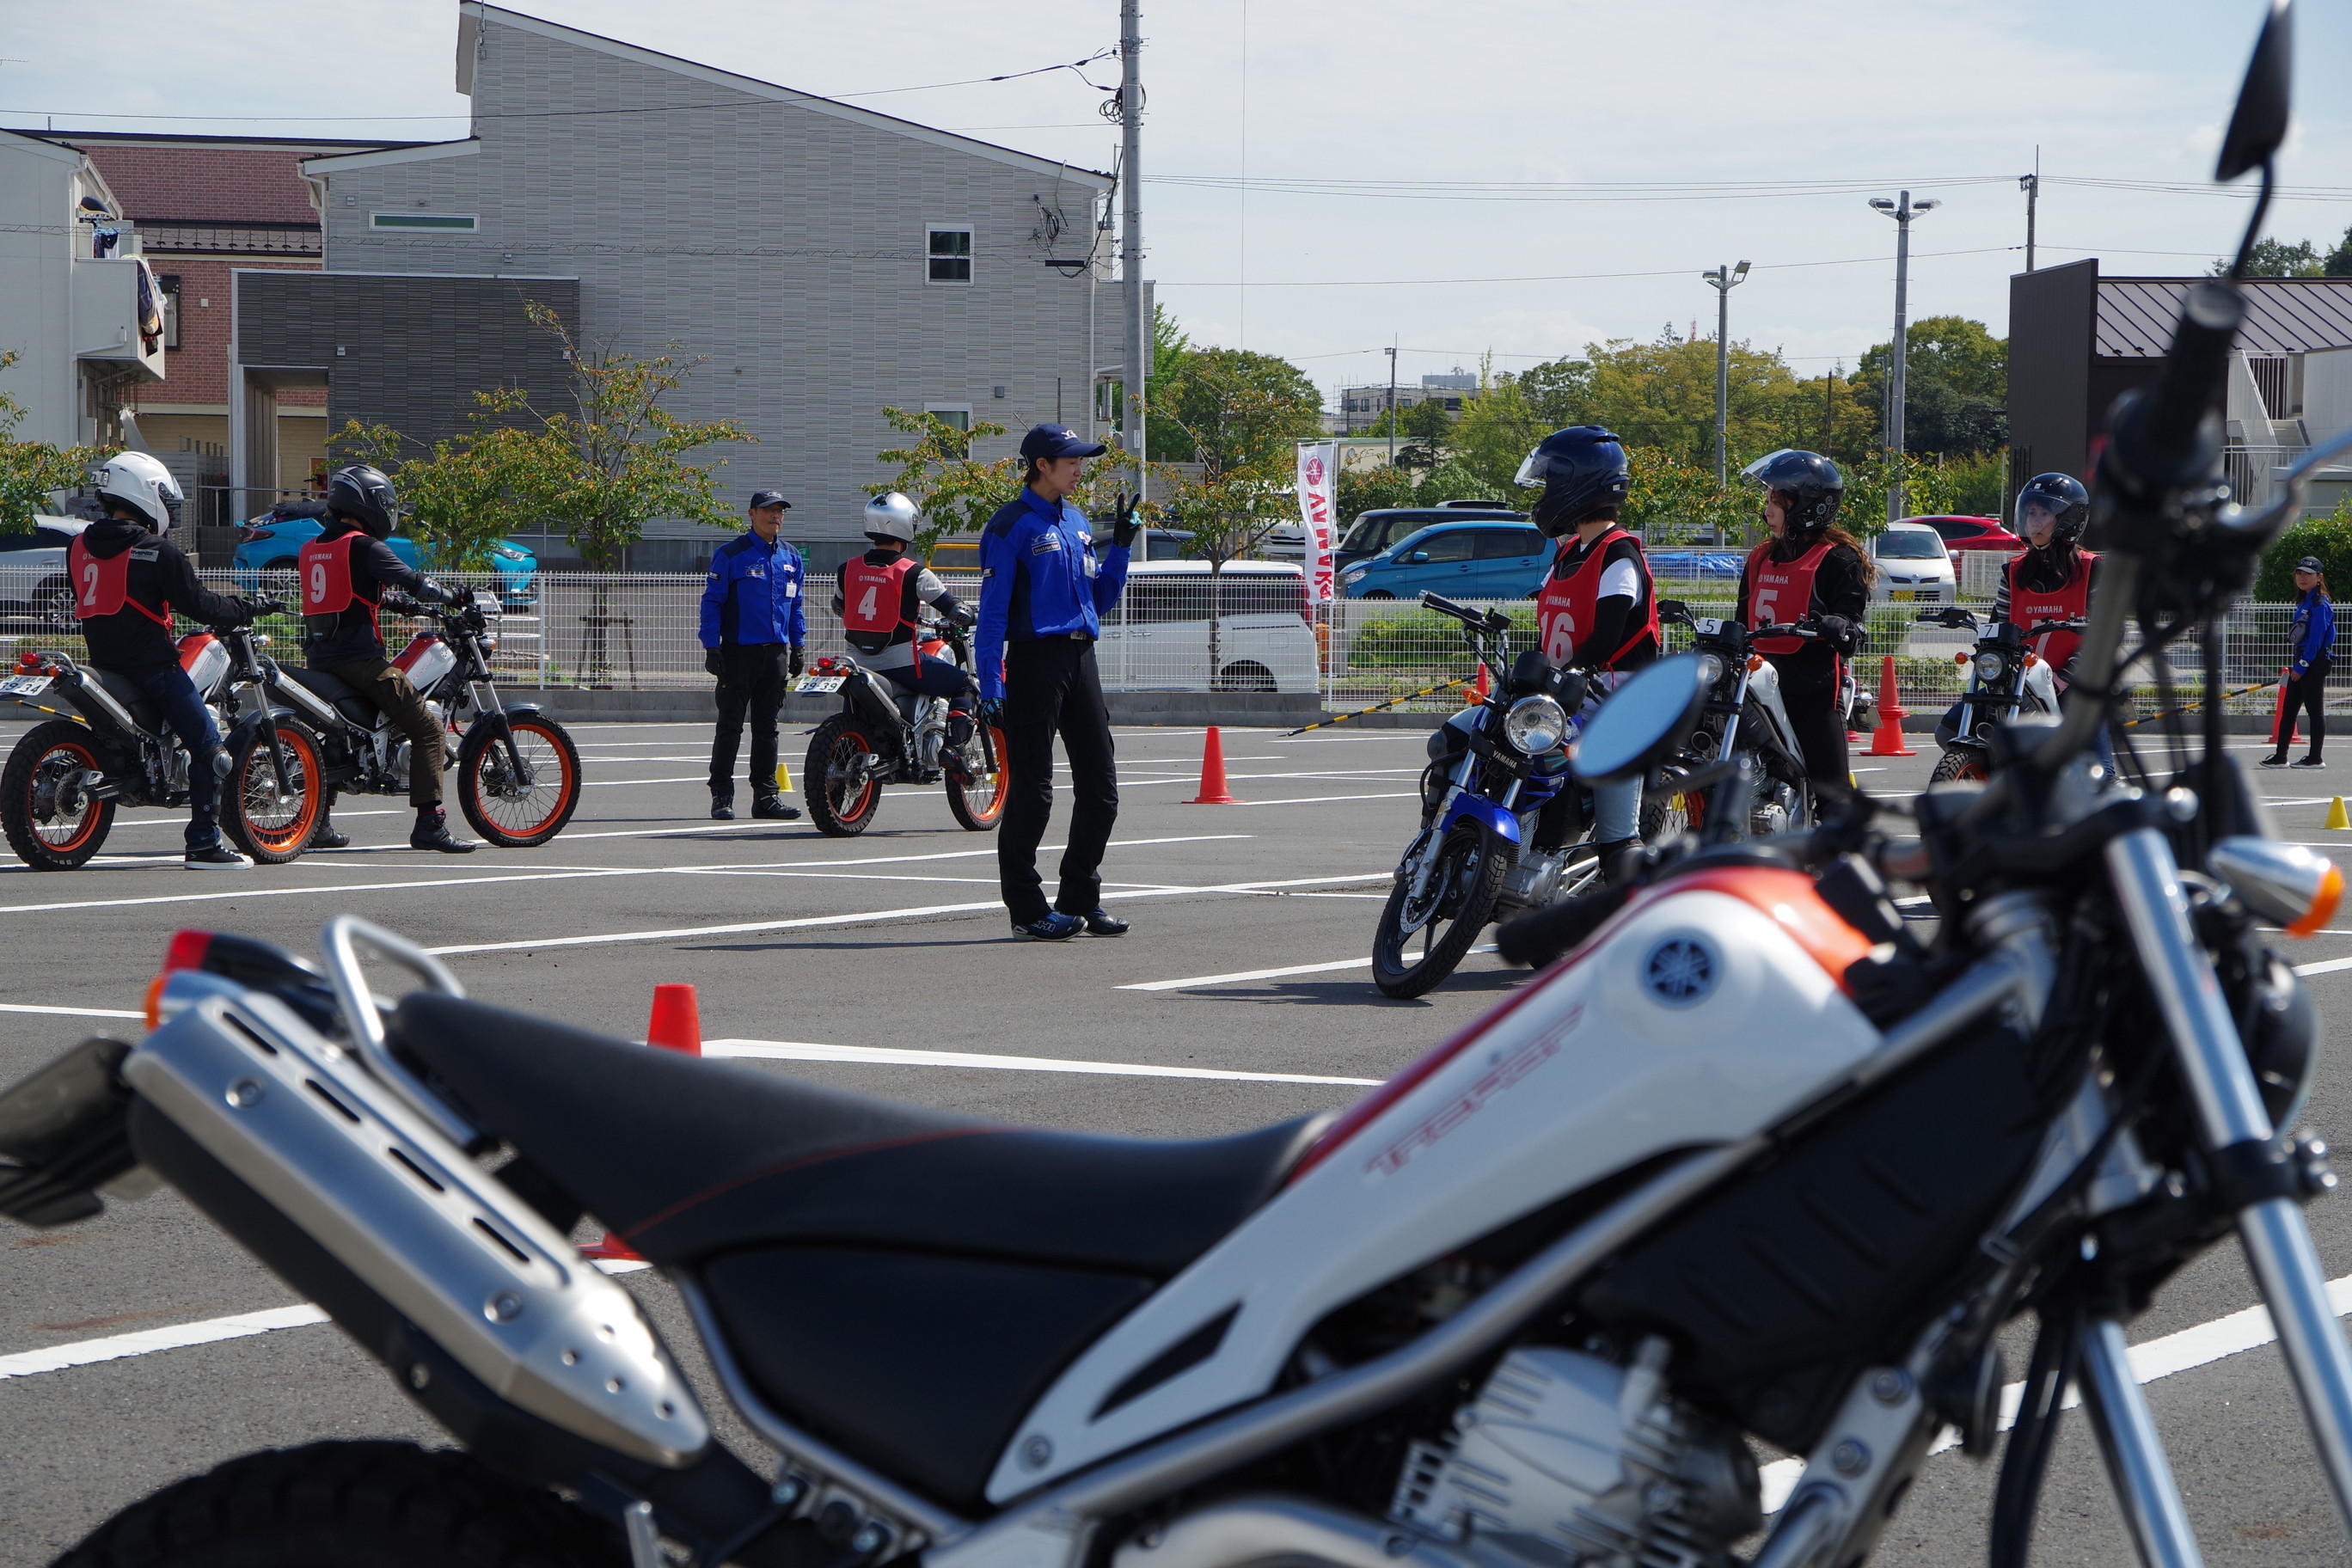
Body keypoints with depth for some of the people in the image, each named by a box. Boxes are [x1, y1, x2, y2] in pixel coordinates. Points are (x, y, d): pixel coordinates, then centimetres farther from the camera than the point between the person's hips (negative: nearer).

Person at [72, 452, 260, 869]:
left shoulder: (78, 547, 8)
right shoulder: (156, 552, -13)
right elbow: (198, 604, -11)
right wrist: (242, 609, 6)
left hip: (102, 661, 8)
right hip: (152, 663, -8)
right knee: (207, 745, -4)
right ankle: (204, 843, -8)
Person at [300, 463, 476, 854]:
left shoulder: (310, 549, 15)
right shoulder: (363, 546, -9)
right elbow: (413, 582, -13)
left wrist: (393, 602, 31)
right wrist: (452, 598, 4)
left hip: (319, 659, 9)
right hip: (360, 658, -9)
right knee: (427, 729, -7)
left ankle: (319, 823, 24)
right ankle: (429, 824, -16)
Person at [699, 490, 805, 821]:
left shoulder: (791, 558, 13)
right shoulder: (730, 554, -4)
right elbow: (712, 601, -5)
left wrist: (798, 646, 14)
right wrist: (712, 647, -12)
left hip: (776, 654, 5)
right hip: (739, 653, -5)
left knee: (767, 728, 9)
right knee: (730, 726, -2)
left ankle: (766, 795, 13)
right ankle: (721, 795, 1)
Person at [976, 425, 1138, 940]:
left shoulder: (1076, 522, 15)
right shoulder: (1011, 525, -7)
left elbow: (1099, 601, 21)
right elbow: (993, 611, -10)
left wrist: (1121, 544, 10)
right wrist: (990, 687, -17)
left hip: (1080, 660, 8)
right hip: (1035, 661, -8)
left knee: (1100, 787, 8)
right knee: (1032, 790, -4)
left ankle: (1080, 899, 19)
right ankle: (1026, 908, 3)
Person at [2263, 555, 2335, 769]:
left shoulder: (2320, 605, -13)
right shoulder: (2303, 602, 15)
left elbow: (2316, 639, -19)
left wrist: (2302, 666, -18)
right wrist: (2296, 665, 15)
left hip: (2315, 662, -10)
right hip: (2302, 662, 10)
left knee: (2314, 709, -3)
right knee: (2288, 710, 9)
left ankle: (2315, 758, 2)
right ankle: (2280, 756, 11)